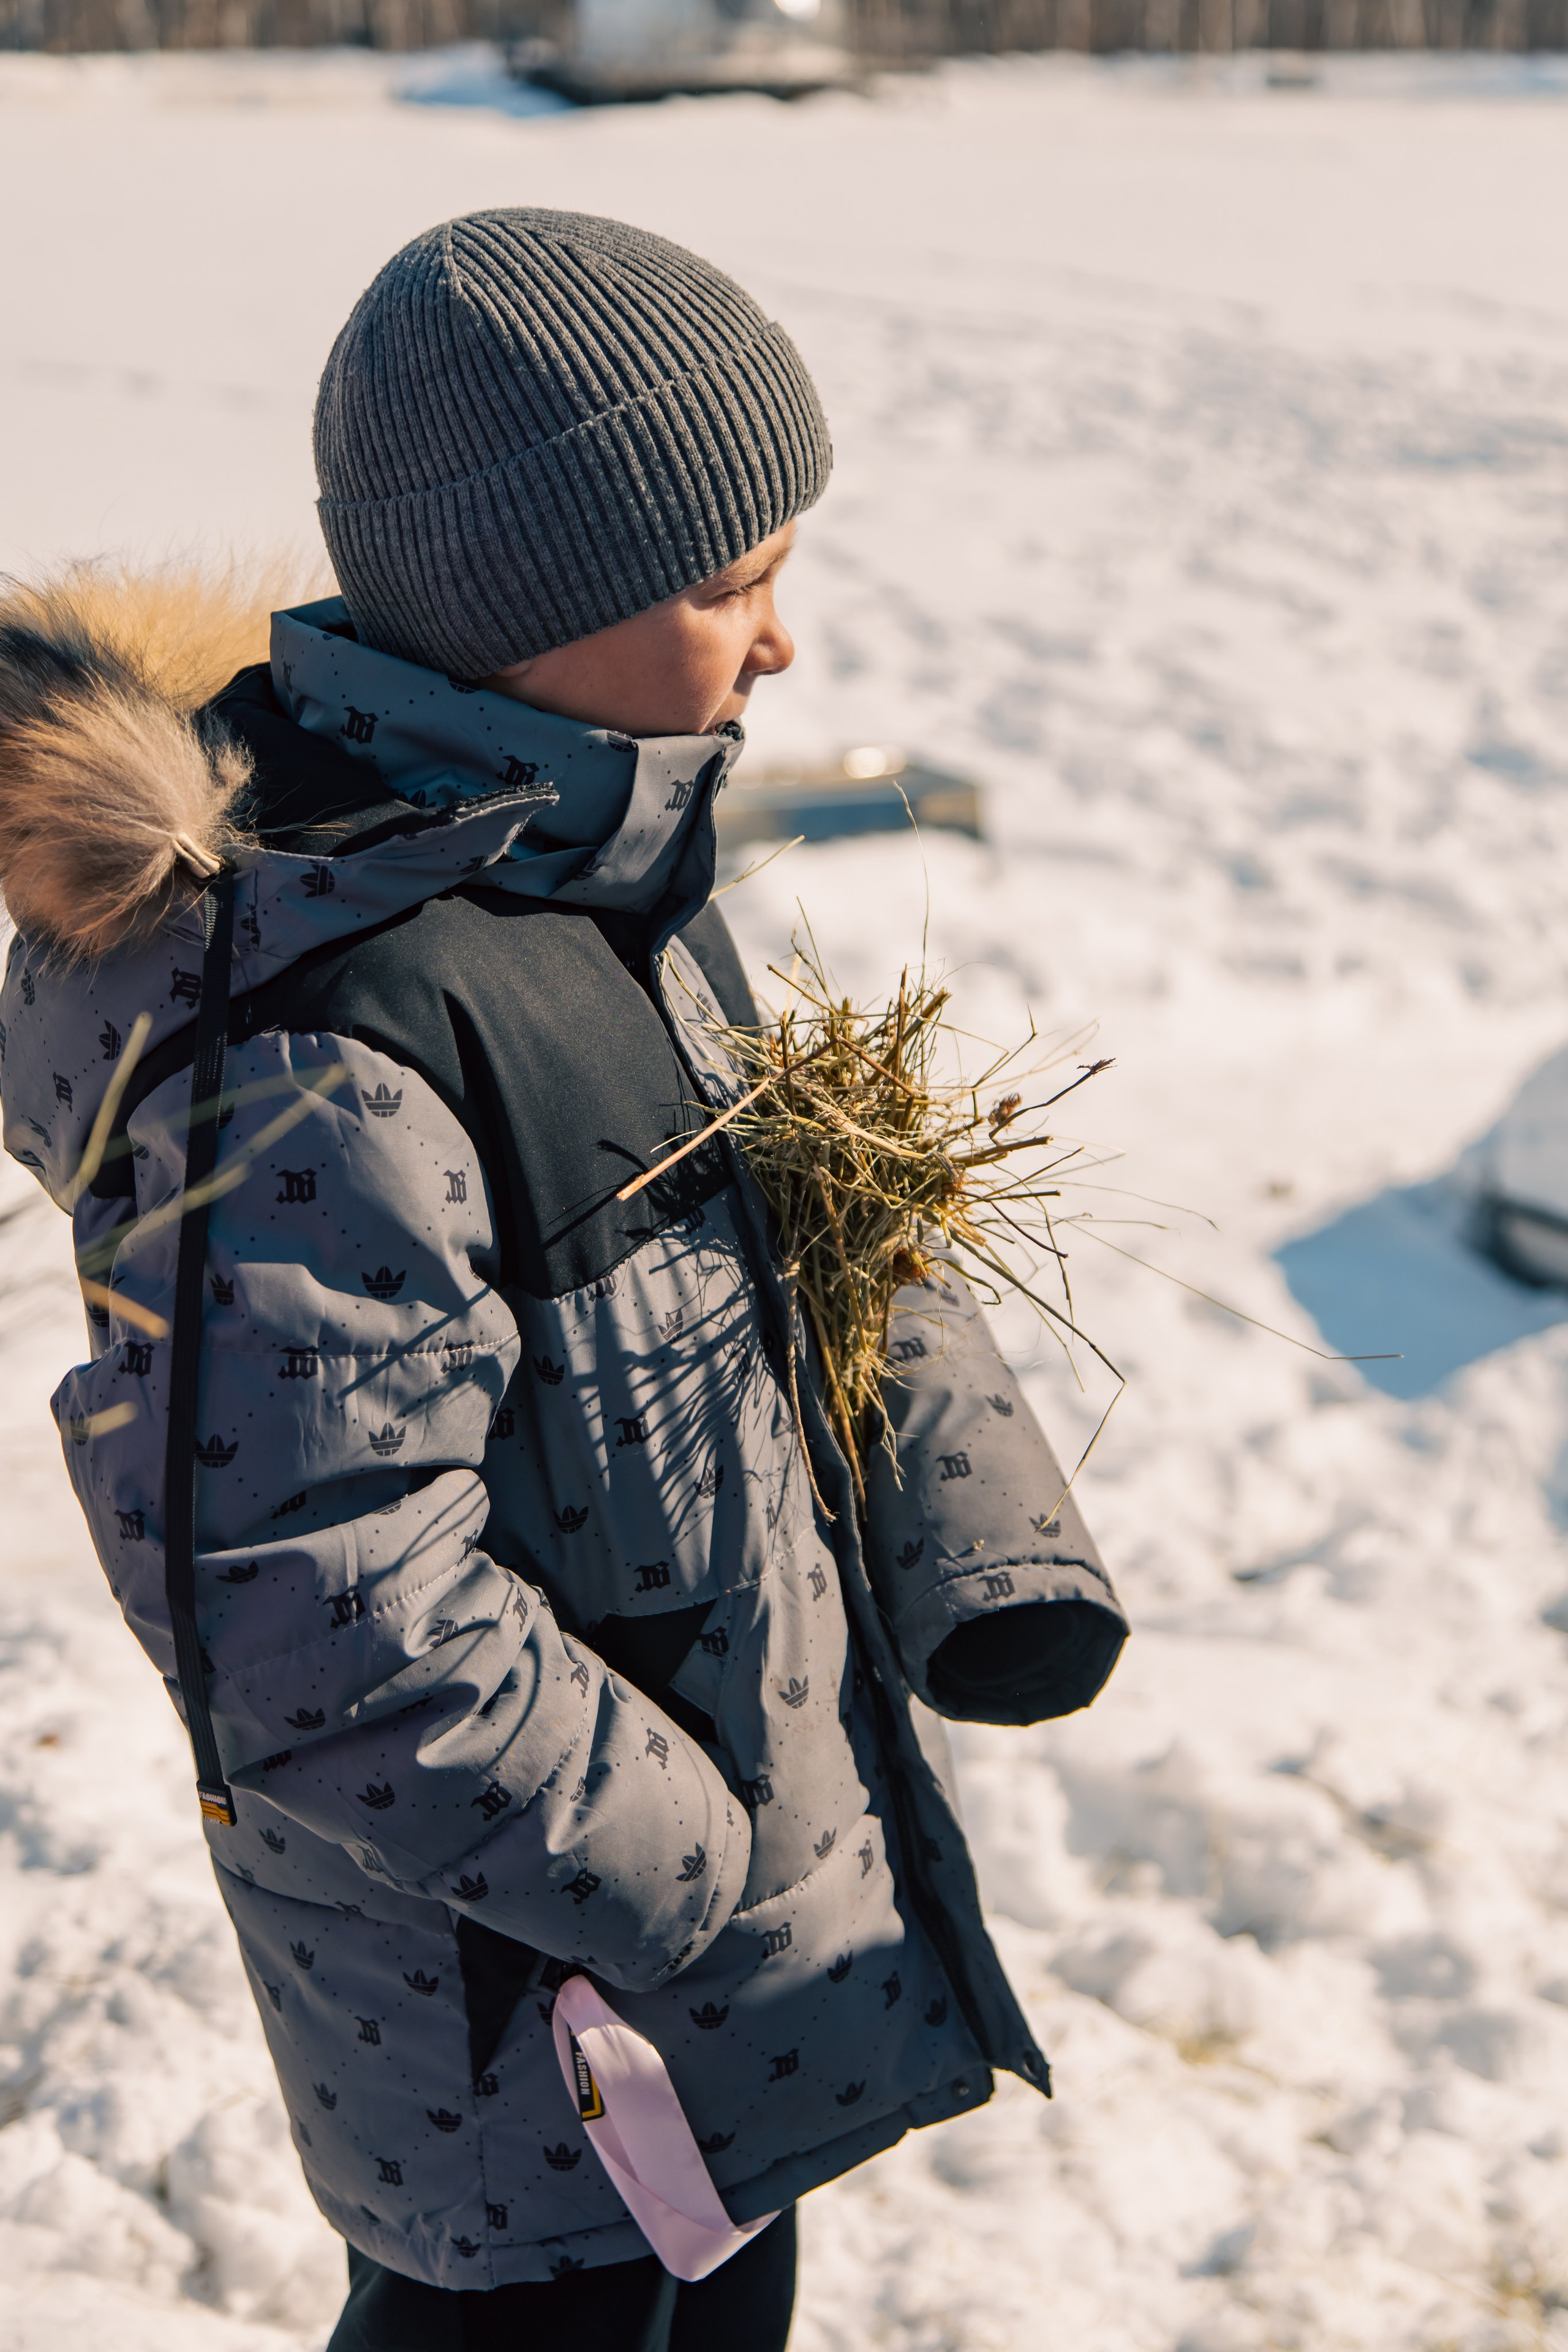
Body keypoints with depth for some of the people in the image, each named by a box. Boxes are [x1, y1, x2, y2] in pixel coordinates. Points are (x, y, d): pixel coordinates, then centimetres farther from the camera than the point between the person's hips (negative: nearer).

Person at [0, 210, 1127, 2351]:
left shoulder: (569, 839, -3)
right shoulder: (314, 1064, -33)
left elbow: (797, 1193, 9)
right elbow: (317, 1637, -31)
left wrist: (975, 1511, -3)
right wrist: (717, 1892, -20)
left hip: (747, 1753, 8)